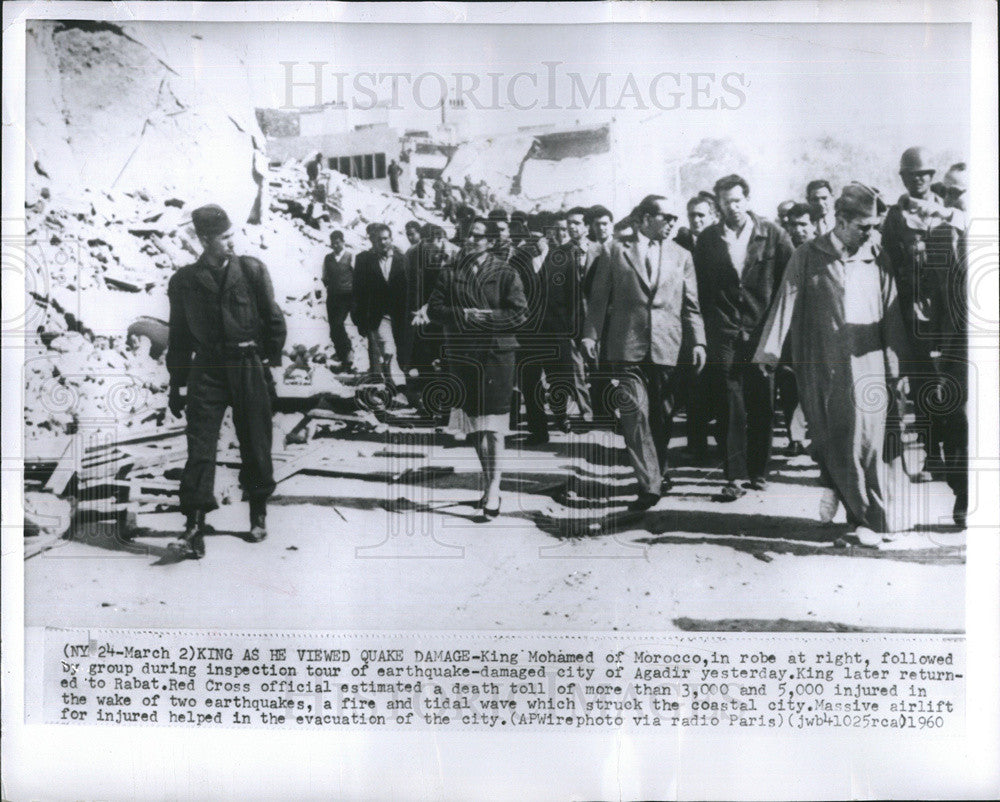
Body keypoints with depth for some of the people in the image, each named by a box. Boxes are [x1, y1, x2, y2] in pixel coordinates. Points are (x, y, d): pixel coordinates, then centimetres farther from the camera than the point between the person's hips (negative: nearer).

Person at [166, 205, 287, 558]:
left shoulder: (252, 270, 3)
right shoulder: (183, 281, 5)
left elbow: (274, 320, 6)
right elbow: (179, 337, 10)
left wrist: (270, 361, 0)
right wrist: (176, 385, 10)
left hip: (249, 367, 0)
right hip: (206, 370, 0)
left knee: (255, 443, 8)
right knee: (200, 446, -7)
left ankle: (258, 512, 25)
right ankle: (195, 524, -4)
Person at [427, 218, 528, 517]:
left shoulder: (505, 274, 1)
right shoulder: (450, 274, 11)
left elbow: (518, 312, -6)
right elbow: (434, 310, 3)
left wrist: (486, 317, -15)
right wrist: (462, 315, -12)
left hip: (496, 354, -4)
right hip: (461, 355, 4)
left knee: (492, 425, -9)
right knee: (473, 424, 10)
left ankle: (494, 491, -6)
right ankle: (488, 484, 23)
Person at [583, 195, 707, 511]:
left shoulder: (681, 256, 15)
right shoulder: (615, 252, 8)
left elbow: (691, 305, 14)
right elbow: (599, 298, 7)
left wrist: (698, 341, 4)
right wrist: (590, 334, -3)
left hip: (667, 346, 2)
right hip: (627, 346, -2)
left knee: (661, 416, 7)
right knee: (634, 413, -11)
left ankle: (658, 474, 26)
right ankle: (649, 484, -10)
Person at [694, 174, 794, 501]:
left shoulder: (771, 234, 2)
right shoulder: (708, 239, 3)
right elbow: (701, 288, 7)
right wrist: (709, 327, 3)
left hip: (763, 330, 0)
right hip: (724, 334, 0)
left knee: (762, 406, 5)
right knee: (730, 409, -4)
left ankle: (758, 472, 18)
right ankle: (734, 477, 0)